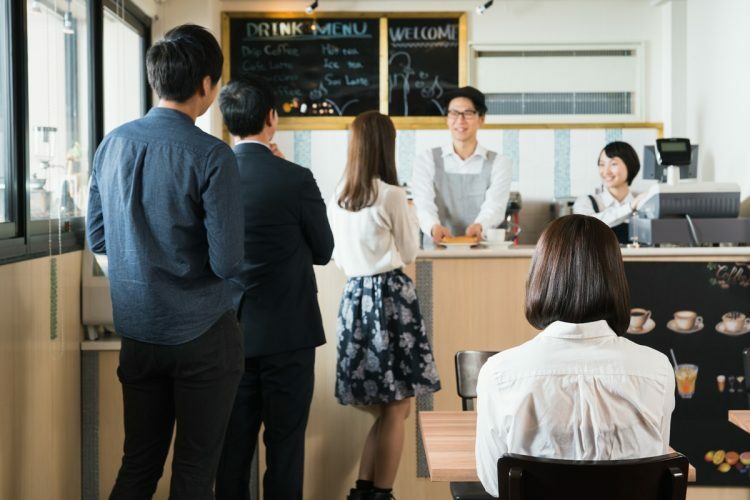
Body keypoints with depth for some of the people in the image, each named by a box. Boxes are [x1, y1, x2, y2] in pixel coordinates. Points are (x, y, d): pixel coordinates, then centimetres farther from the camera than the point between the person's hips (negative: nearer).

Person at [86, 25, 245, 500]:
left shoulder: (113, 143, 1)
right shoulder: (211, 156, -16)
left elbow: (98, 237, 10)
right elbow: (226, 263, -17)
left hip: (137, 331, 5)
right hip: (201, 333, -5)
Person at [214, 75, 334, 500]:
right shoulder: (295, 179, -14)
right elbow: (324, 251, -1)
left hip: (230, 332, 4)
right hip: (286, 331, -4)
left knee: (234, 442, 12)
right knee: (284, 442, 6)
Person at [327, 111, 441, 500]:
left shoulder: (337, 197, 7)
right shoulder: (391, 195, -11)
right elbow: (409, 252, 1)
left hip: (354, 295, 6)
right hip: (389, 295, -6)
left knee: (383, 407, 16)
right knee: (396, 408, 3)